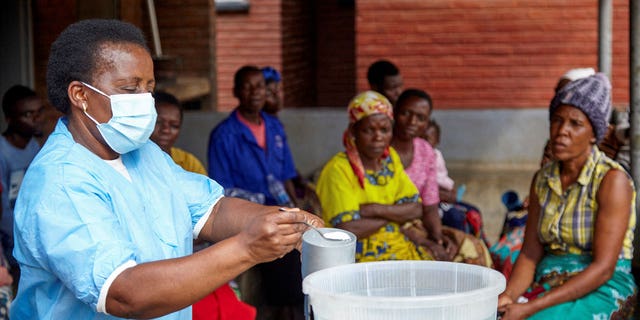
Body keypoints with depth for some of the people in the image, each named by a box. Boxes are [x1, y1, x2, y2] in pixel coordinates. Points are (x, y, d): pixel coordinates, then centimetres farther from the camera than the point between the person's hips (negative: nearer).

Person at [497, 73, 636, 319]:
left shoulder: (613, 180, -12)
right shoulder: (543, 180, 8)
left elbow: (603, 268, -18)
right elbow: (529, 254, 7)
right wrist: (508, 296, -15)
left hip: (603, 292, -6)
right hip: (548, 285, 6)